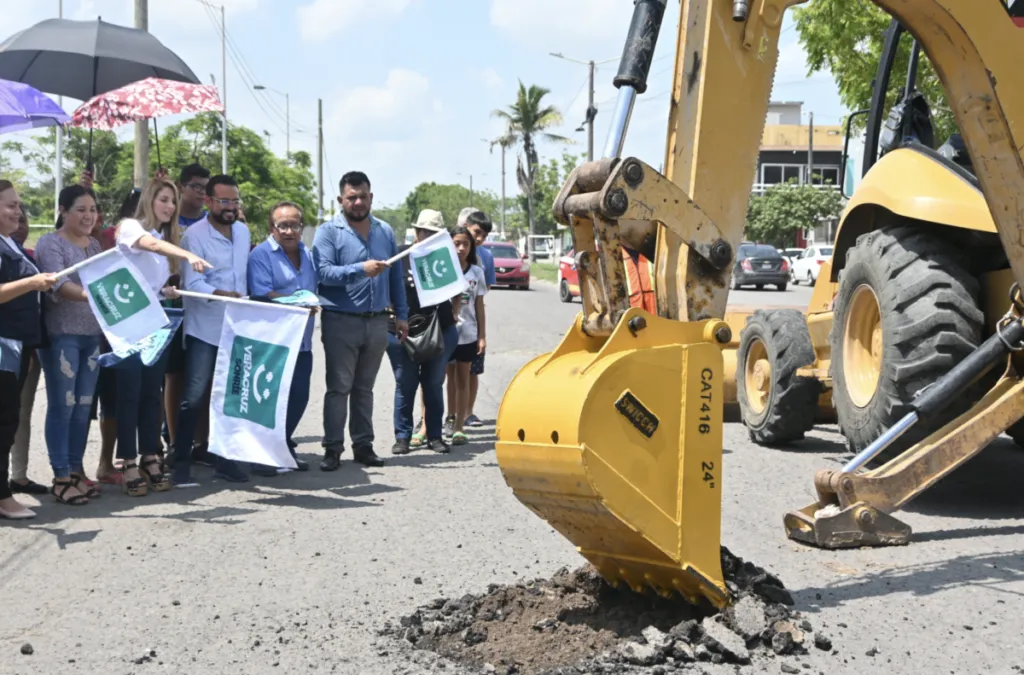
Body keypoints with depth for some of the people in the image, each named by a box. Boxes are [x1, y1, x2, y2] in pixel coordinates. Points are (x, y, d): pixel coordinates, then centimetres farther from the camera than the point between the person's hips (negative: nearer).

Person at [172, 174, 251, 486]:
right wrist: (222, 294, -34)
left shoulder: (243, 231, 10)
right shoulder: (194, 235, -10)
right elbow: (193, 282, -19)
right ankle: (182, 462, 3)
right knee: (193, 398, -5)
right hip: (204, 329, -6)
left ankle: (224, 459, 18)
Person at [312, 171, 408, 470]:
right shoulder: (328, 232, -5)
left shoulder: (385, 232, 11)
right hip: (341, 321, -4)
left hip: (377, 322, 4)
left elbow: (396, 277, 14)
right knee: (338, 387, -1)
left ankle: (363, 444, 19)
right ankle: (333, 448, 4)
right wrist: (360, 269, -30)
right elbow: (324, 272, -18)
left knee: (364, 388, 13)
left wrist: (401, 314, 10)